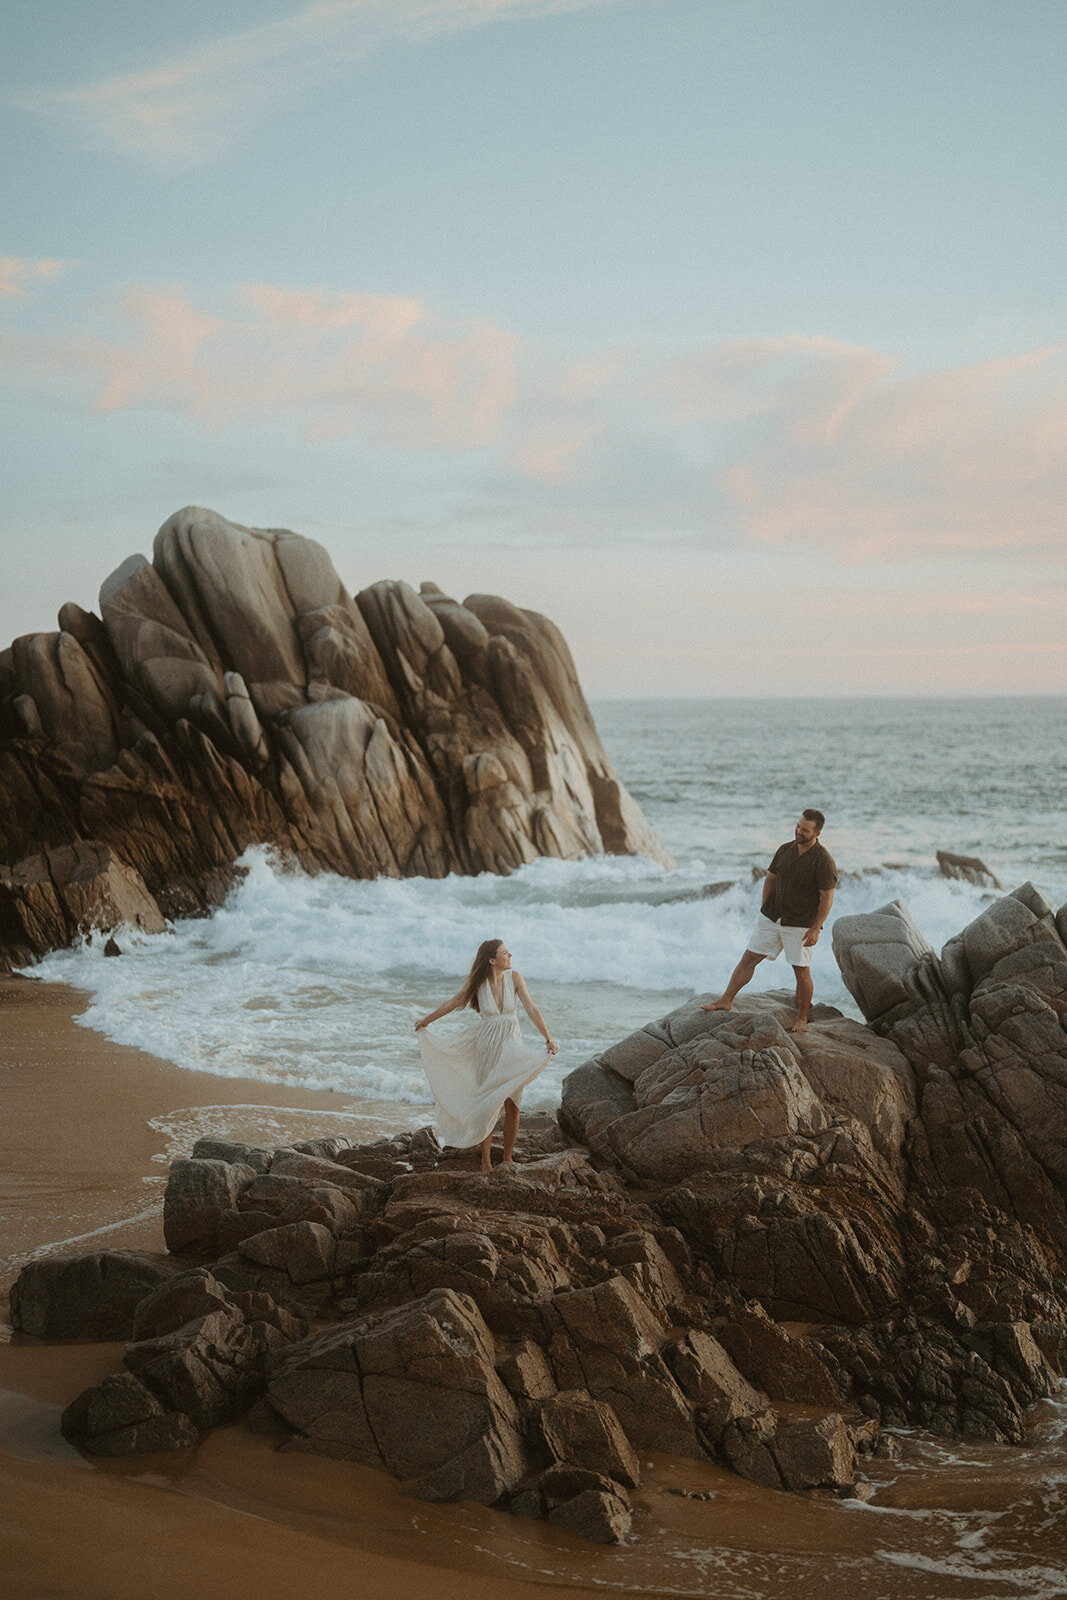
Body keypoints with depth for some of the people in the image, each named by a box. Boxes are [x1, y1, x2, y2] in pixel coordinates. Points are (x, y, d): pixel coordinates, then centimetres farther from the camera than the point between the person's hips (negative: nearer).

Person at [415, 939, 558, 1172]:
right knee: (487, 1104, 3)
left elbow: (531, 1009, -14)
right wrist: (426, 1020, 21)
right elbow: (454, 1003, 7)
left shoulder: (514, 978, -9)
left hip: (512, 1045, 1)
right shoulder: (478, 983, -10)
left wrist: (548, 1038, -26)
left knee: (512, 1106, 1)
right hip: (486, 1047, -1)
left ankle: (507, 1159, 13)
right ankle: (486, 1160, 14)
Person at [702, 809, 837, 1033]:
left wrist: (815, 929, -17)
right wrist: (764, 911, 14)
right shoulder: (785, 850, 2)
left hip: (801, 925, -5)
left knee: (802, 972, 0)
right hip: (771, 919, 5)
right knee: (749, 958, 5)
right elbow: (770, 878, 14)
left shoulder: (823, 861, -16)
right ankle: (726, 1000, 12)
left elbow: (827, 897, -15)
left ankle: (802, 1019, 15)